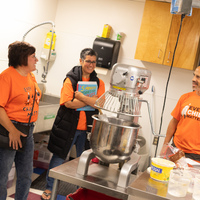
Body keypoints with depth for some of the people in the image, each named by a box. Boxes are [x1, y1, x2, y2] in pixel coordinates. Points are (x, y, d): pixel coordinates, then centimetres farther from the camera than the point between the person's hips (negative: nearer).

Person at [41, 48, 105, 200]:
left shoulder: (99, 83, 6)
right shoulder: (71, 79, -4)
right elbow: (68, 103, -15)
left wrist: (81, 97, -18)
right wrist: (91, 100, -13)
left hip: (88, 127, 3)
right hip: (68, 125, -3)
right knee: (59, 157, 7)